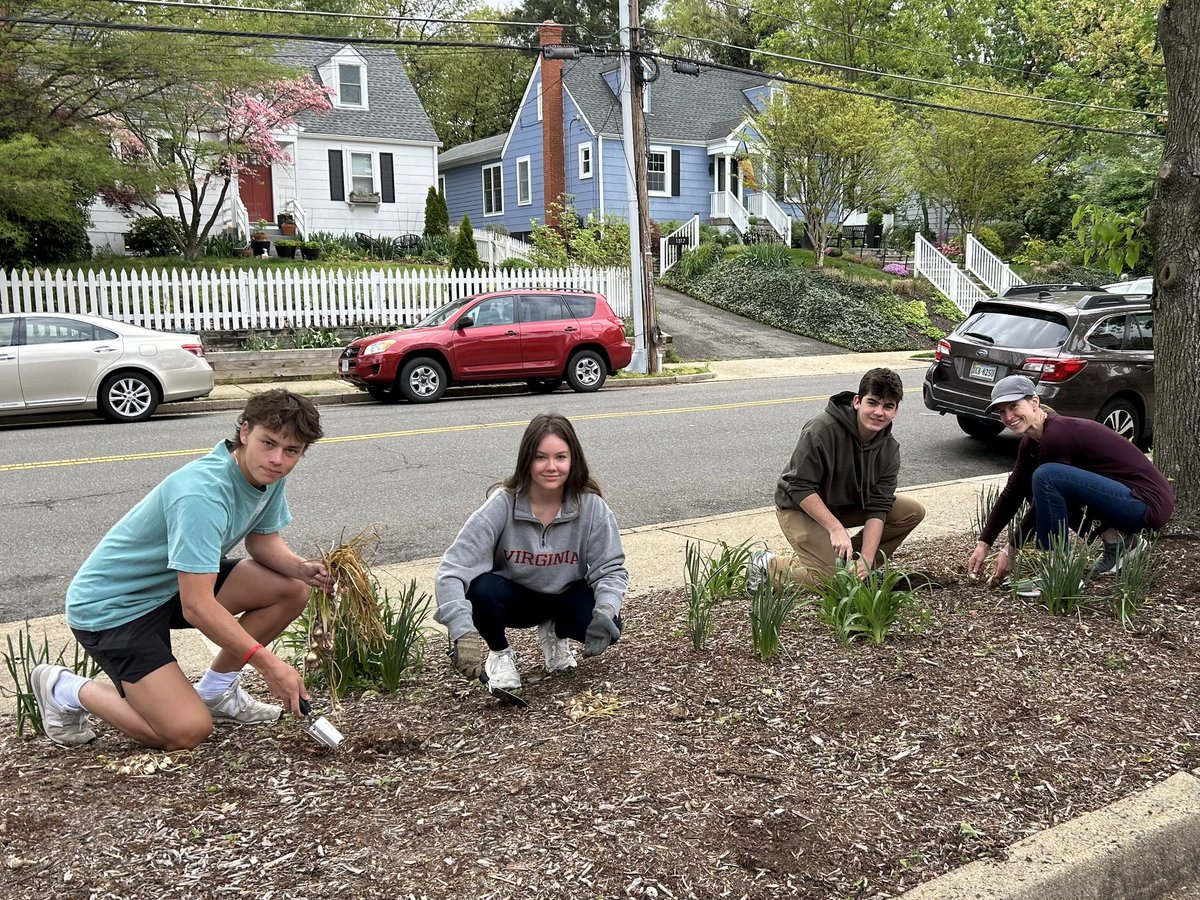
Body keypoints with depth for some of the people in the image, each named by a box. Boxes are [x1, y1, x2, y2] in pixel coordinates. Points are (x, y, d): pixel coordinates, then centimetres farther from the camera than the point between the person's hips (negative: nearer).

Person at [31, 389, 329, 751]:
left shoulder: (269, 475, -7)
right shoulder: (202, 493, -33)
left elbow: (263, 540, 9)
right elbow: (197, 606, -33)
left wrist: (300, 566, -13)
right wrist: (267, 662, -30)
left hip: (173, 584, 9)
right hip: (109, 607, -8)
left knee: (292, 588, -5)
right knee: (187, 731, -18)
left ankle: (215, 690, 12)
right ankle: (65, 689, 6)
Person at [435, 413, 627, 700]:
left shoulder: (591, 506, -20)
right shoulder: (501, 506, -26)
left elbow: (611, 568, -16)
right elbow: (451, 571, -31)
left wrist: (605, 612, -37)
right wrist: (463, 632, -44)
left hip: (566, 597, 2)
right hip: (514, 599, -2)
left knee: (607, 627, -27)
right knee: (481, 588, -35)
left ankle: (555, 633, 10)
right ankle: (500, 653, -2)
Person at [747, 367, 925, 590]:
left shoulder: (889, 450, -11)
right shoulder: (822, 430, -29)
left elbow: (877, 507, -15)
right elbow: (801, 488, -27)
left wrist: (866, 560, -26)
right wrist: (836, 528, -32)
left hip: (848, 505, 7)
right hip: (801, 508, -7)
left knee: (913, 512, -5)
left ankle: (859, 564, 5)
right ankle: (768, 566, 0)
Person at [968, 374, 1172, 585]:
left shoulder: (1057, 434, -20)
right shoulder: (1032, 441, 5)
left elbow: (1045, 494, -14)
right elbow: (1013, 493, 11)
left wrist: (1011, 549, -5)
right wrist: (983, 544, 8)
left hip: (1148, 501, -9)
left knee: (1045, 476, -25)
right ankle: (1115, 538, 10)